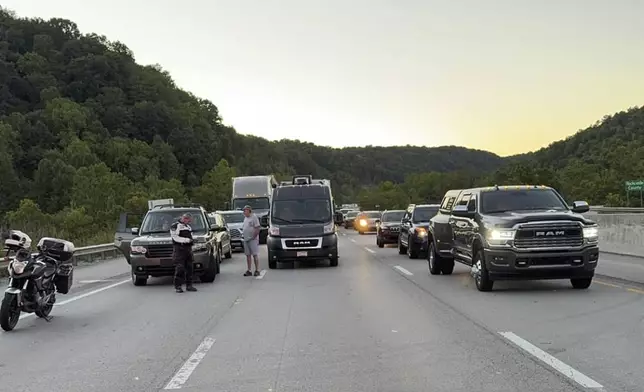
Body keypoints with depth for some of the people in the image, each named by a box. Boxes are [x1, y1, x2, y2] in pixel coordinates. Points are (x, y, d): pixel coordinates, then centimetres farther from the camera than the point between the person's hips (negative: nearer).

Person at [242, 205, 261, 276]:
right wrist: (242, 233, 10)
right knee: (248, 255, 8)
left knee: (255, 255, -6)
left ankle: (257, 270, -3)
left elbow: (258, 228, -13)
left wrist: (254, 236, -17)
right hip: (246, 239, 8)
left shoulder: (254, 217, -8)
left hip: (253, 239, -8)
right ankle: (249, 270, 13)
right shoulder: (245, 218, 17)